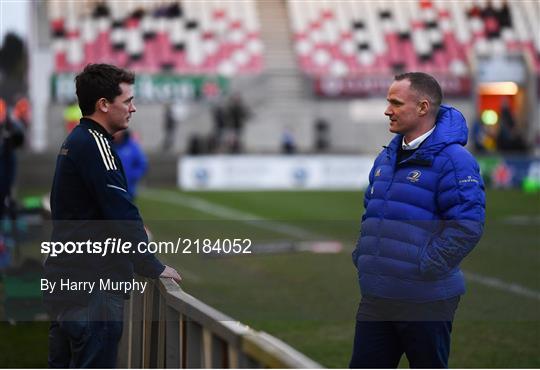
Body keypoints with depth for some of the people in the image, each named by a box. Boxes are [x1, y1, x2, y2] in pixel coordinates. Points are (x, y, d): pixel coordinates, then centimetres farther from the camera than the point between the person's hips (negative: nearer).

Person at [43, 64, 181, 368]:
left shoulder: (75, 142, 17)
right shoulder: (95, 145, -14)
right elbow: (121, 215, -18)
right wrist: (154, 268, -9)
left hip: (64, 281, 10)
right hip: (93, 284, -10)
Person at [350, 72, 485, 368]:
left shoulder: (452, 159, -12)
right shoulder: (386, 158, 15)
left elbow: (467, 225, -21)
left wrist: (424, 269, -20)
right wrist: (361, 257, 13)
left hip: (425, 300, -8)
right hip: (375, 297, 8)